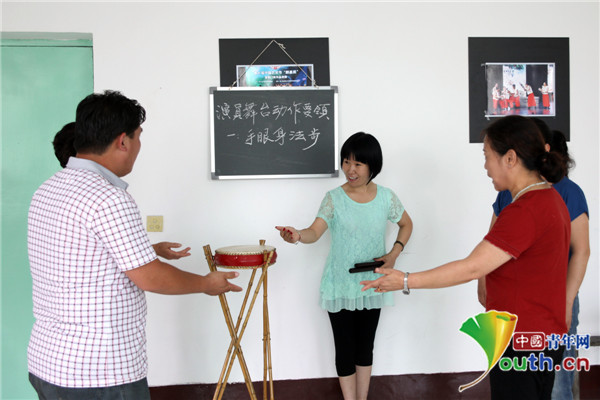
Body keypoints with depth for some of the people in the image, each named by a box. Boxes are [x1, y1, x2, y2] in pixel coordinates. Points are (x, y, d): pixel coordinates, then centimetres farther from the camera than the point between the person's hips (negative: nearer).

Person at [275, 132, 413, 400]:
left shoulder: (386, 197, -3)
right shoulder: (334, 198, -10)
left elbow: (406, 224, 13)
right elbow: (316, 231, -22)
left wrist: (394, 253, -2)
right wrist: (298, 235, -45)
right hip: (340, 287, -2)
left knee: (365, 346, 16)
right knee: (345, 349, 4)